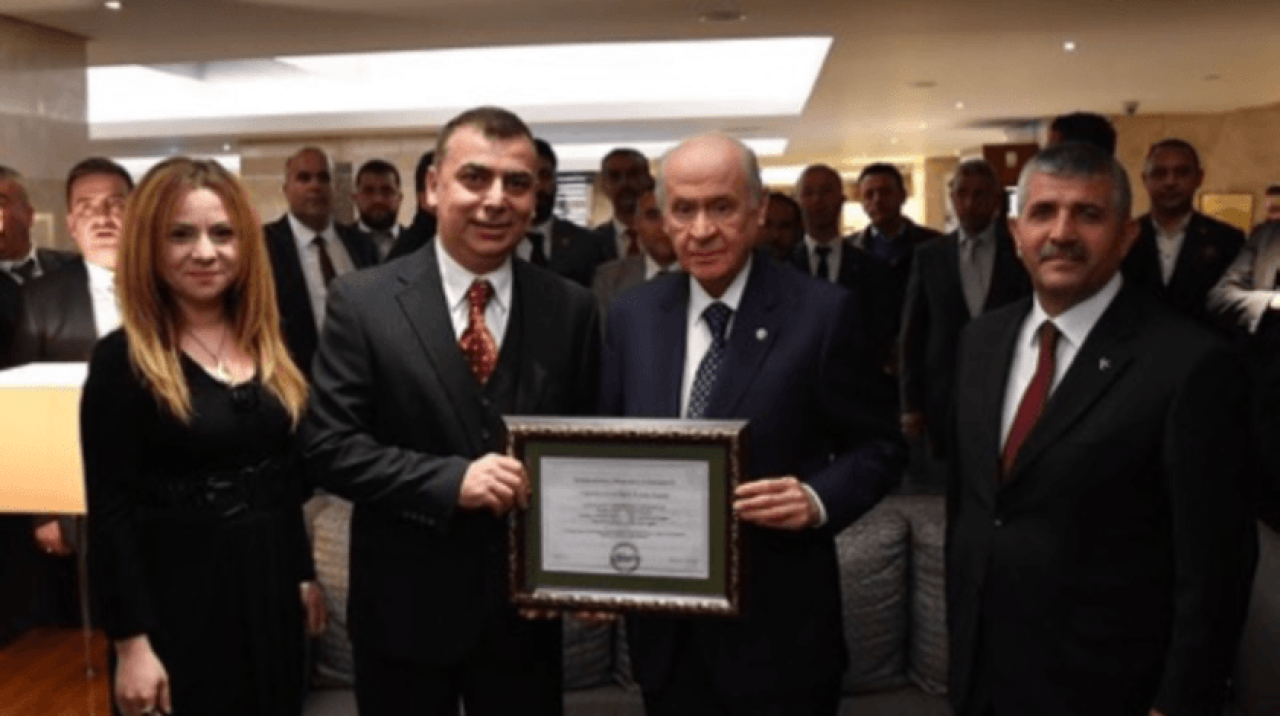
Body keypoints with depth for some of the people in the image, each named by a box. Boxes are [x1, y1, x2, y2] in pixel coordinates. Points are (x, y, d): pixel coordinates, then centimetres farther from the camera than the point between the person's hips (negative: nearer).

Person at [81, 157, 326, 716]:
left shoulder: (267, 349, 5)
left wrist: (304, 573, 12)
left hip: (269, 586, 6)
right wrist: (131, 642, -15)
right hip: (178, 595, -5)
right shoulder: (122, 360, -11)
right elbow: (111, 515, -13)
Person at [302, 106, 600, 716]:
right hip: (404, 607, -1)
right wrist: (451, 481, -23)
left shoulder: (571, 309, -1)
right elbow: (329, 445, -10)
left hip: (525, 604, 2)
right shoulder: (363, 301, -7)